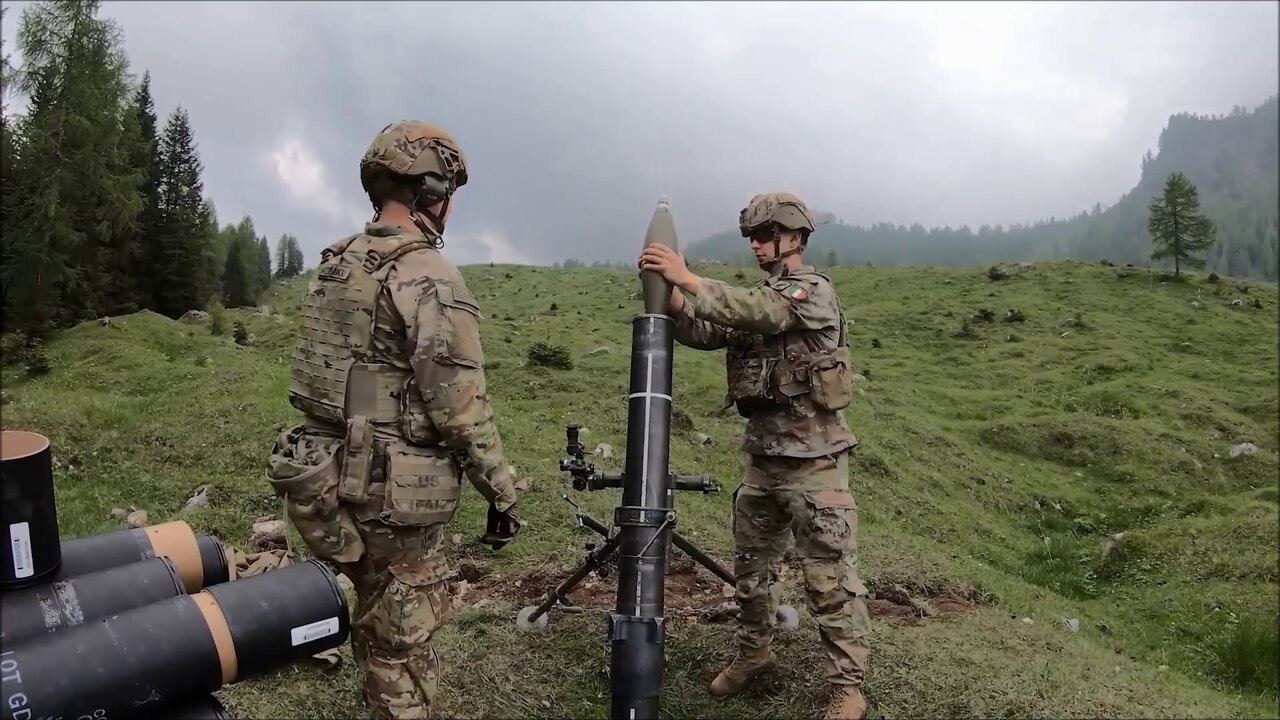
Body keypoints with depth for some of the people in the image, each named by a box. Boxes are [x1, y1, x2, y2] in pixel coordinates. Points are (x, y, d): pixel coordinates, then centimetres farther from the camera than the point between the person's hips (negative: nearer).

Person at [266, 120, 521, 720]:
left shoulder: (334, 266, 9)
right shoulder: (429, 277, -18)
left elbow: (325, 372, 14)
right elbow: (461, 406, -21)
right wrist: (503, 493, -12)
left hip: (328, 478, 8)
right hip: (396, 491, -8)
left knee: (374, 626, 24)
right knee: (403, 643, 7)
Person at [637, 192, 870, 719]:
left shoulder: (814, 291, -10)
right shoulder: (756, 296, 13)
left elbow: (762, 313, -28)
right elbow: (702, 333, 2)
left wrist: (687, 279, -31)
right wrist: (670, 297, -18)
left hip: (814, 461, -7)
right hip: (762, 458, 8)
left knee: (831, 580, 0)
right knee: (751, 568, 18)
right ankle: (753, 651, 37)